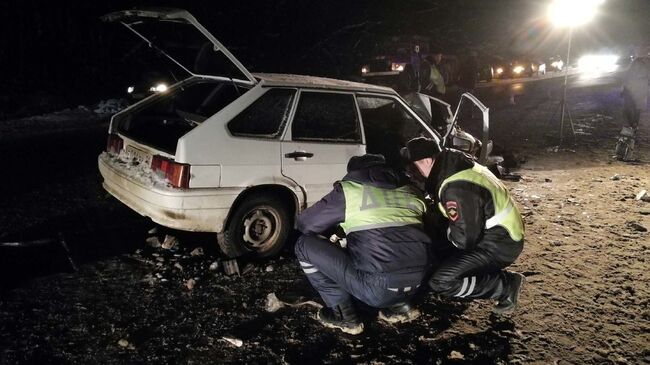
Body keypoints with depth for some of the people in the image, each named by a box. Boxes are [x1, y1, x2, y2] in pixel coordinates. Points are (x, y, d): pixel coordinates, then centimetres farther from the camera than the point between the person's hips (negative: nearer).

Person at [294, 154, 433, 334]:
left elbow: (304, 224, 11)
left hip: (377, 288, -6)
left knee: (305, 245, 7)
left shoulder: (349, 190, 3)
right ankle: (400, 305, 19)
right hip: (416, 282, 6)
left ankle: (343, 313, 8)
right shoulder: (411, 191, 16)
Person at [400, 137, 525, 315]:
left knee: (441, 282, -16)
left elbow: (464, 239, -24)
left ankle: (506, 285, -5)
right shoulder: (454, 167, 3)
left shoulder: (457, 188, -27)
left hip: (500, 244, -10)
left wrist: (445, 230, -6)